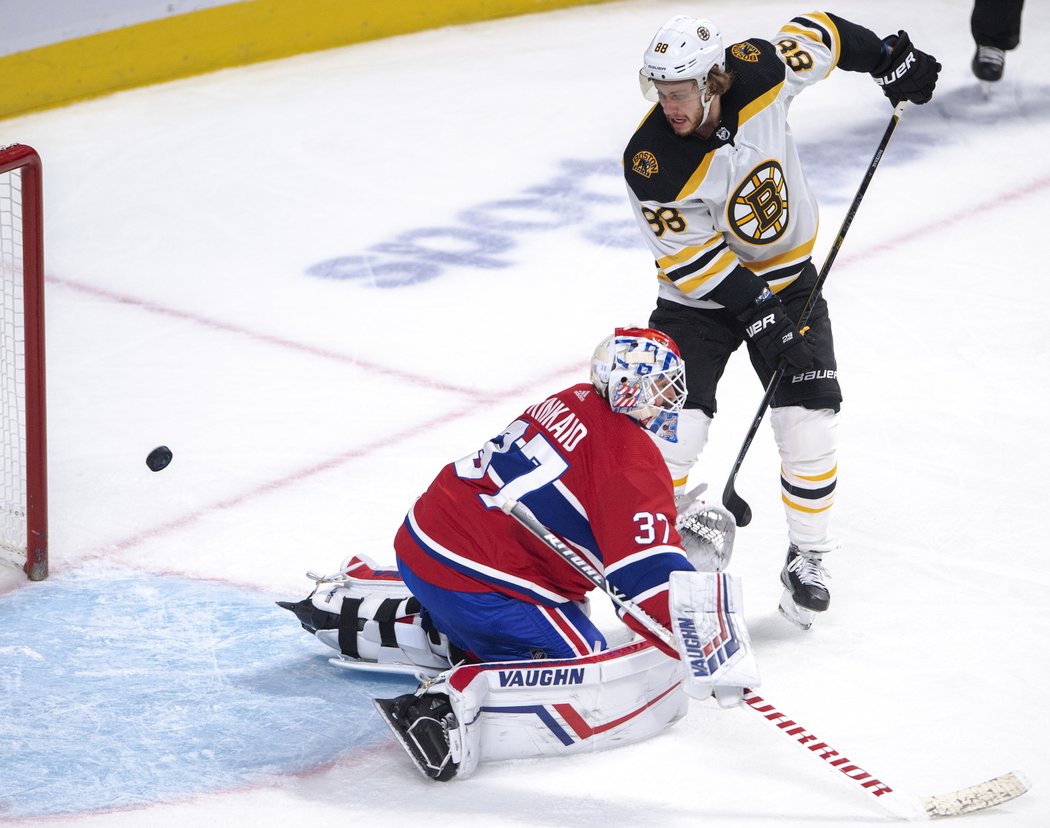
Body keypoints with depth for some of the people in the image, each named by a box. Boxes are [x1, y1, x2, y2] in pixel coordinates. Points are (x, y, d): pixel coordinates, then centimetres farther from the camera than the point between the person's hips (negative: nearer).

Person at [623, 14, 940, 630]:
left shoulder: (760, 72, -20)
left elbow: (815, 34, 0)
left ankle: (808, 558, 14)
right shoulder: (652, 164, -26)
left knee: (810, 425, -5)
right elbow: (692, 257, -21)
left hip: (788, 279, 2)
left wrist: (888, 59, 3)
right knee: (675, 427, -13)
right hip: (700, 295, -2)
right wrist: (756, 306, -25)